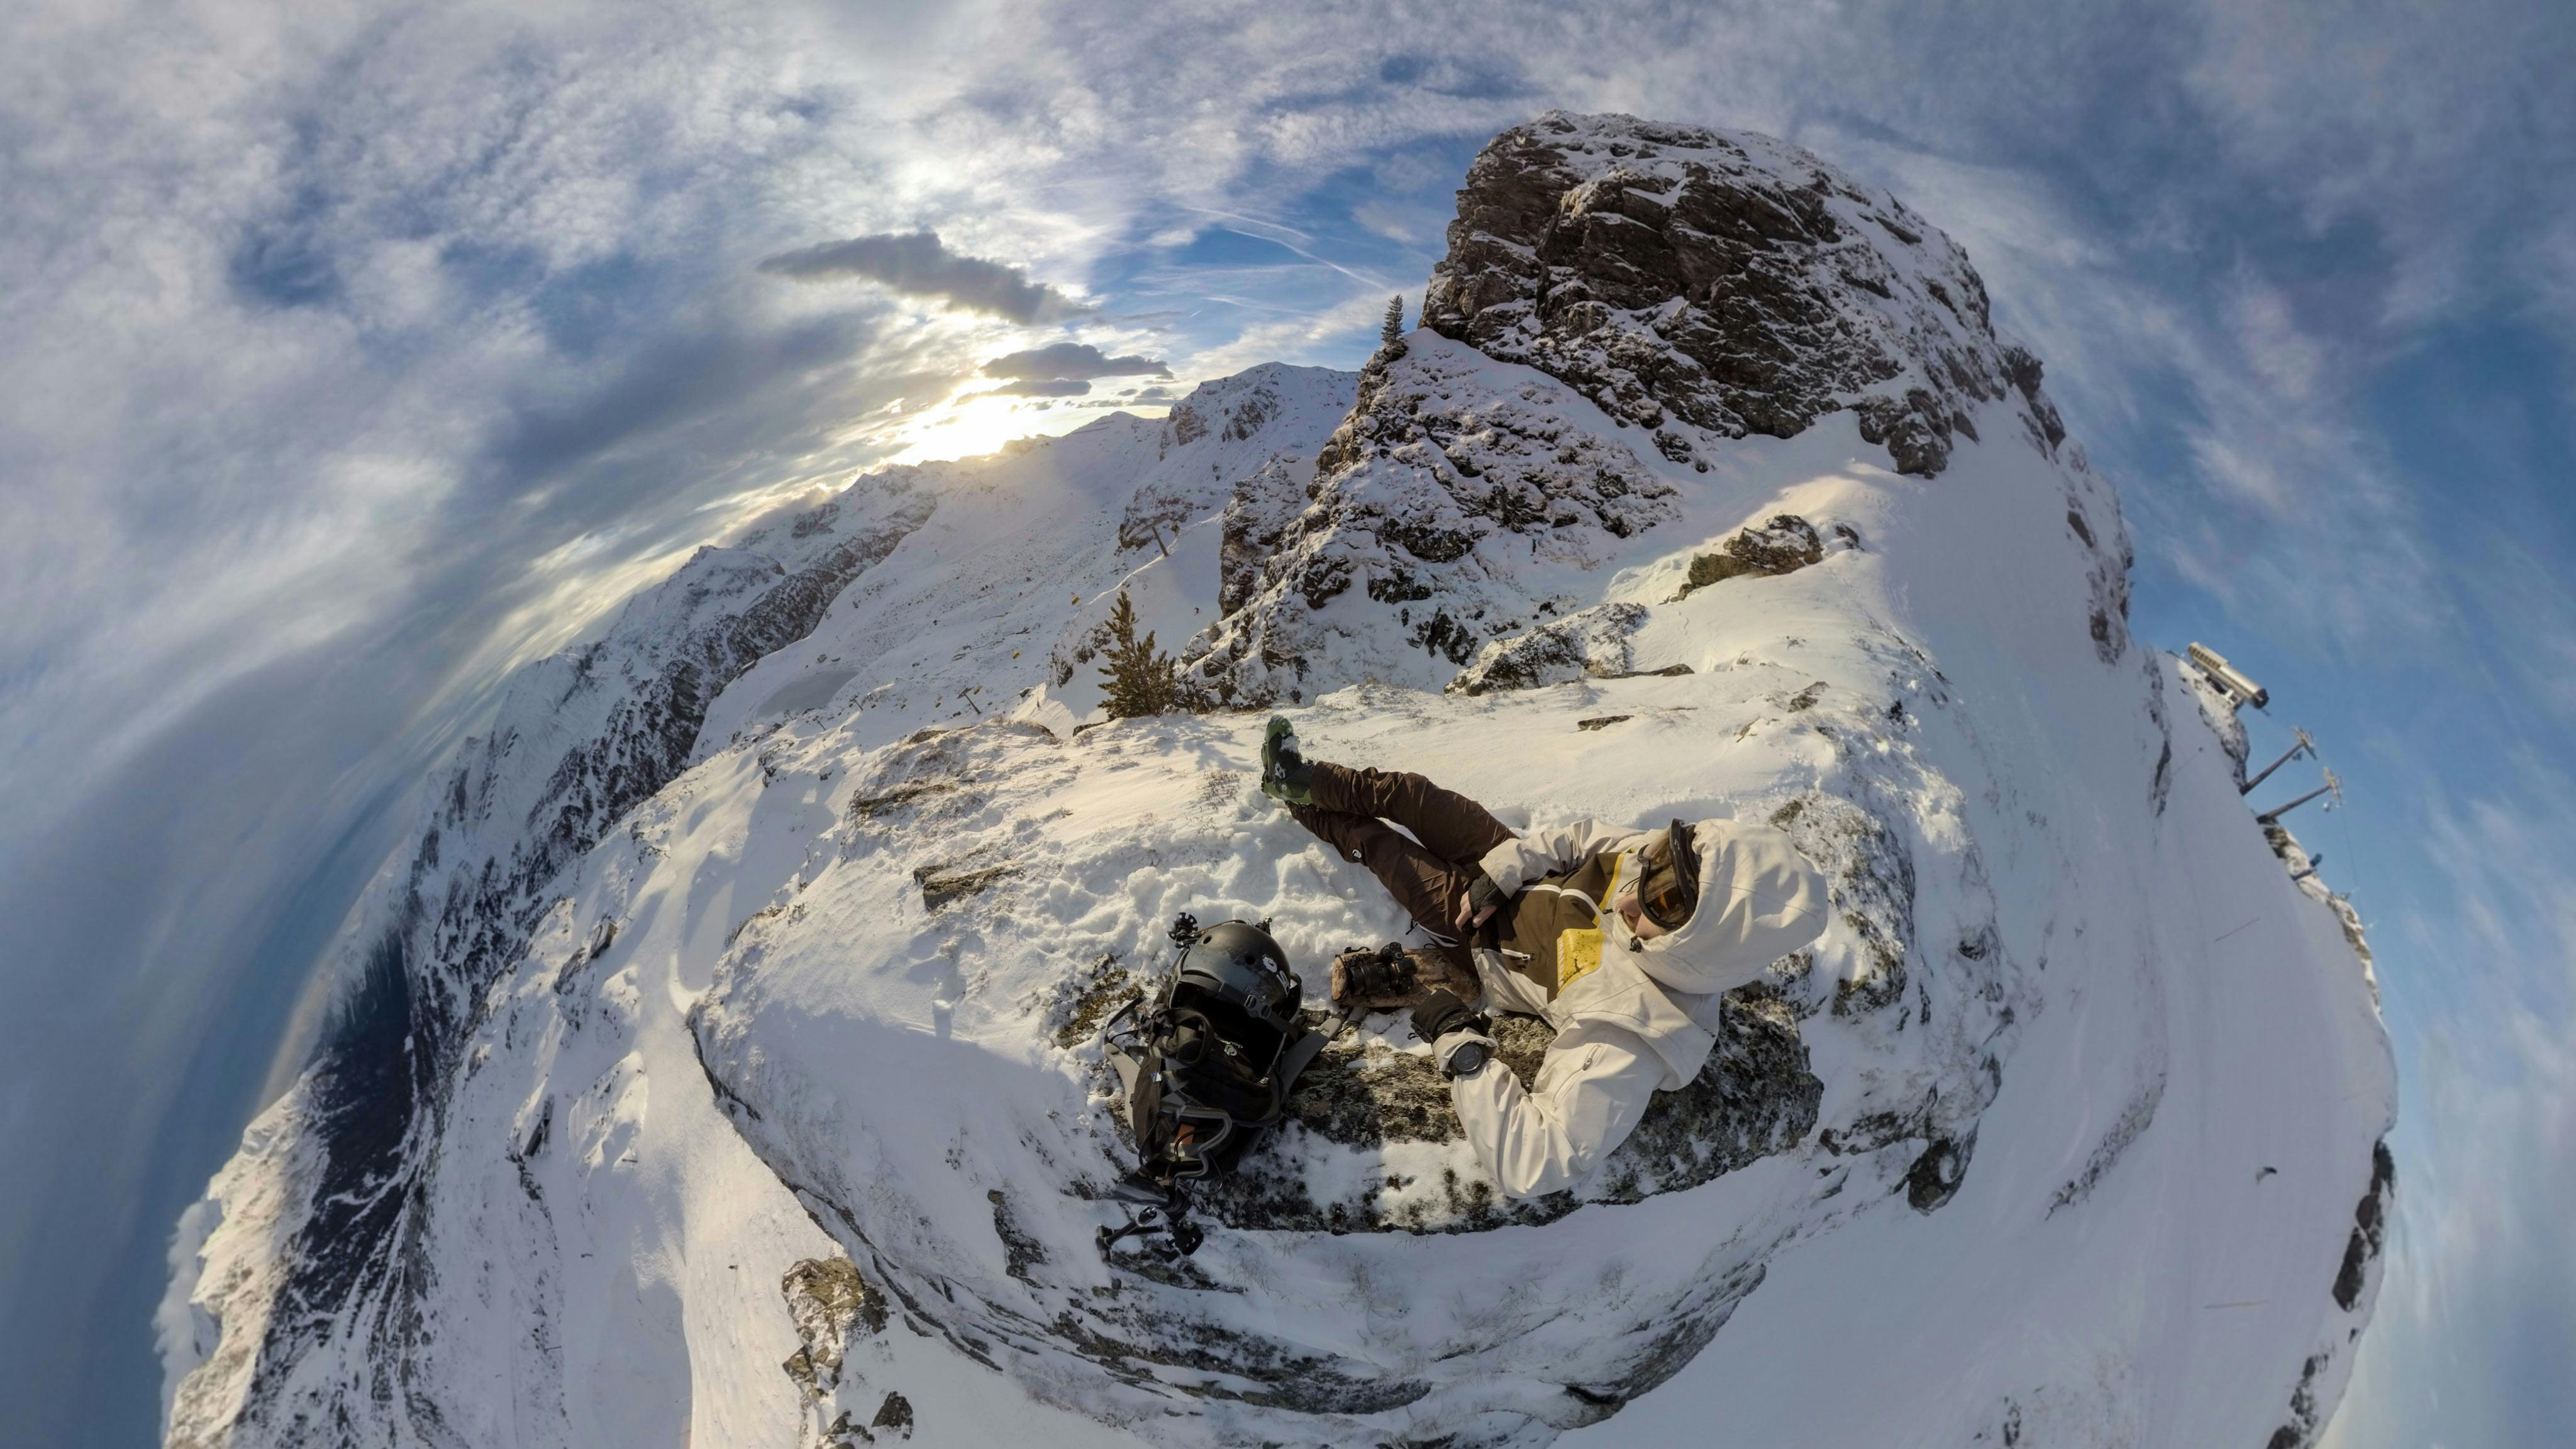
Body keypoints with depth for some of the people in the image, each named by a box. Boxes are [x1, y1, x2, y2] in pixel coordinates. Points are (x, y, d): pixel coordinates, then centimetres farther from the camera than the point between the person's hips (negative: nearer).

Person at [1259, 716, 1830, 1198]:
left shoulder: (1630, 1043, -45)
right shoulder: (1676, 865, -29)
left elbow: (1531, 1167, -47)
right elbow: (1578, 839, -11)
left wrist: (1460, 1044, -42)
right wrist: (1499, 873, -19)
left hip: (1482, 939, -4)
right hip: (1521, 876, 4)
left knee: (1373, 840, 7)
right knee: (1404, 791, 8)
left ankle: (1300, 802, 42)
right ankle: (1301, 781, 41)